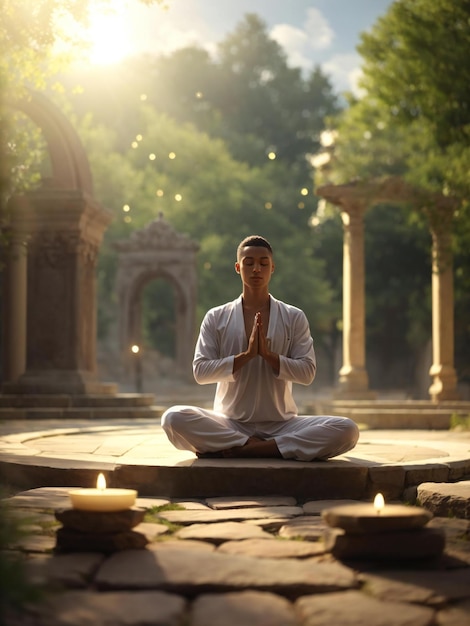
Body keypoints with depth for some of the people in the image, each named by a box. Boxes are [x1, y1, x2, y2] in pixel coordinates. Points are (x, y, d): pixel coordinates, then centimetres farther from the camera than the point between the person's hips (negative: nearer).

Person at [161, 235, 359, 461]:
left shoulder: (294, 317, 5)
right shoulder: (216, 318, 5)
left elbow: (307, 372, -1)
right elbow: (200, 371, -3)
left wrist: (267, 354, -15)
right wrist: (245, 355, -15)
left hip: (281, 424, 1)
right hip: (230, 423, -1)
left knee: (346, 430, -27)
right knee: (174, 418, -30)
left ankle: (240, 449, -24)